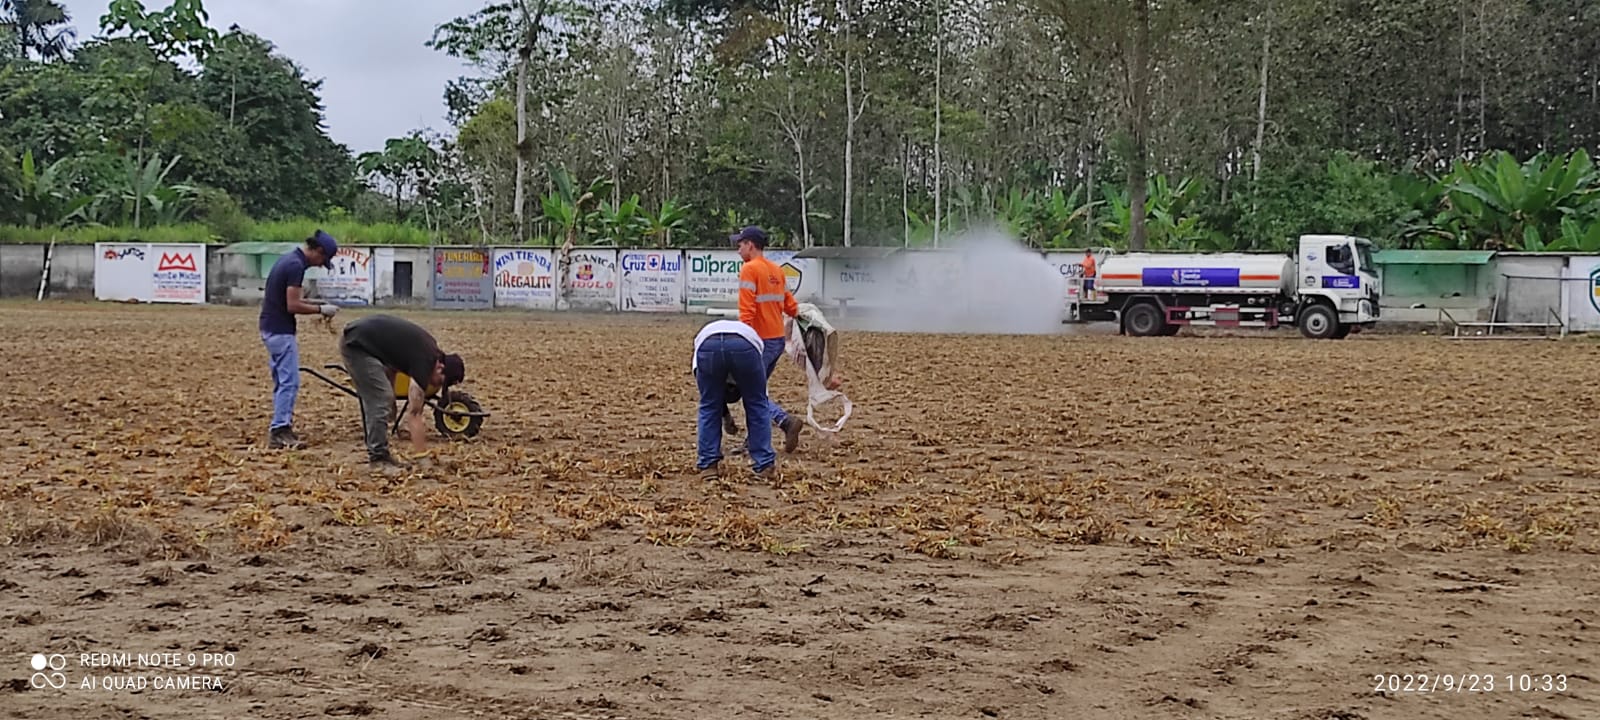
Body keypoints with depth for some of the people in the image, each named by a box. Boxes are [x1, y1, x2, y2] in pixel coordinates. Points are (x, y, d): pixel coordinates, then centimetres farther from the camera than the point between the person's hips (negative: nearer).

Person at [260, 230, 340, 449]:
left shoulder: (289, 259, 13)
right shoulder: (296, 265, -18)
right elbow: (292, 306, -21)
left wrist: (316, 305, 16)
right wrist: (320, 309, -9)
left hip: (272, 328, 10)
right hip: (281, 331, -10)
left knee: (282, 381, 13)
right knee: (289, 381, -10)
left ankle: (278, 429, 15)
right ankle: (280, 430, -12)